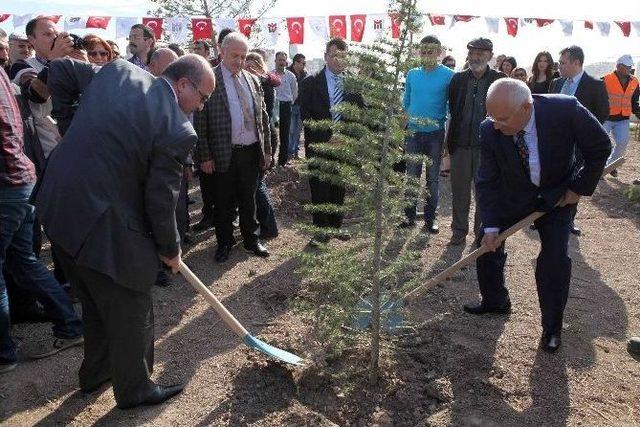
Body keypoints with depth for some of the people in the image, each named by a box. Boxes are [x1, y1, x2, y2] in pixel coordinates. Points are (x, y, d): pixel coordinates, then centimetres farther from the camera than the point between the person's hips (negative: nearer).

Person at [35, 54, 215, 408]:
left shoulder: (119, 70, 2)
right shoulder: (178, 131, -18)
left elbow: (60, 70, 14)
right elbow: (161, 201, -12)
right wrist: (169, 249, 5)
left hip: (56, 207, 9)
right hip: (102, 227, -9)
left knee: (97, 301, 27)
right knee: (130, 311, 12)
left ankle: (96, 372, 47)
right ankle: (134, 389, 32)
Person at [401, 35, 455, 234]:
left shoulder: (448, 75, -5)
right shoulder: (412, 74, 6)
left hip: (436, 133, -2)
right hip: (413, 132, 3)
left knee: (433, 177, 7)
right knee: (411, 176, 6)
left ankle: (430, 217, 17)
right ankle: (410, 215, 17)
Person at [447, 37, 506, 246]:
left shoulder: (499, 80, 0)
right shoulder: (458, 79, 7)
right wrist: (451, 138, 9)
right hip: (461, 143, 2)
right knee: (459, 189, 8)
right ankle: (459, 231, 20)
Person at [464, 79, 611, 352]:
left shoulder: (566, 110, -32)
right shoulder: (490, 130, -25)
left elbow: (600, 148, -15)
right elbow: (487, 181, -17)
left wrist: (580, 188, -13)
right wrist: (491, 226, -21)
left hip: (558, 195, -2)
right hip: (512, 195, 2)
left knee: (555, 258, -10)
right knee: (487, 243, 4)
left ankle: (552, 327, 9)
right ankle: (495, 302, 28)